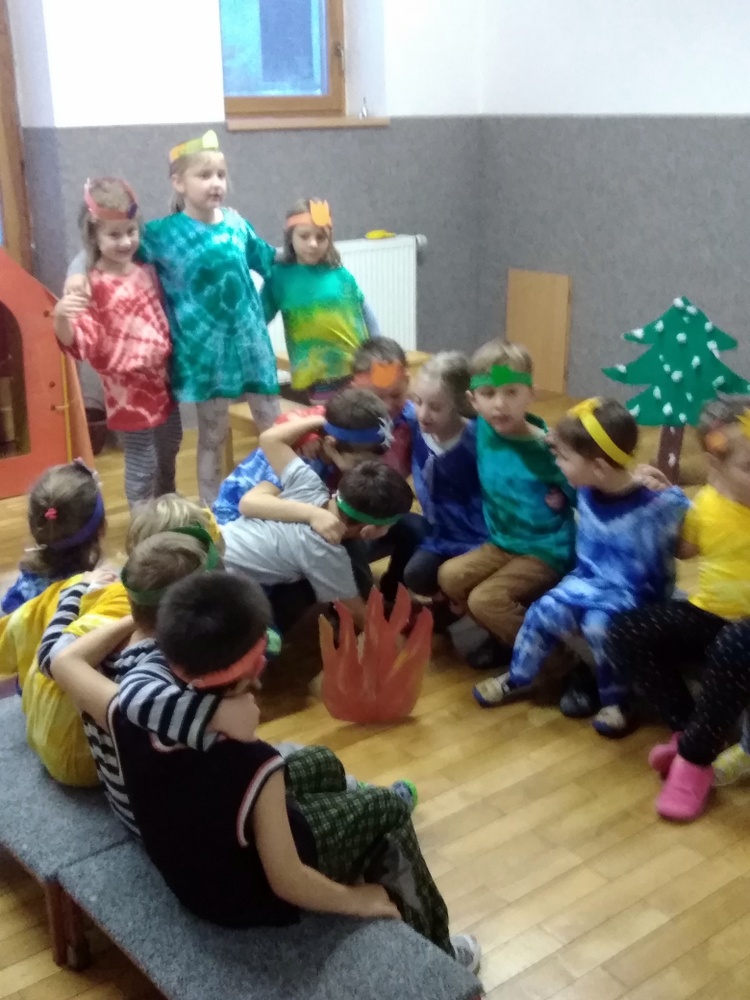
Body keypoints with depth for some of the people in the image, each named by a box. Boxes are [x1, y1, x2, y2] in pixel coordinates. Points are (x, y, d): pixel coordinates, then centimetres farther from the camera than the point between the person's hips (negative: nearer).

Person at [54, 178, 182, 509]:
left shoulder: (147, 271, 3)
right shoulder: (91, 286, -18)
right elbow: (83, 343, -25)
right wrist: (60, 318, -41)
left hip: (162, 380, 8)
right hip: (128, 390, -7)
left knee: (168, 453, 25)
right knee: (141, 465, 2)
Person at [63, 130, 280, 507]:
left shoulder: (235, 222, 1)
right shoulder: (163, 233, -9)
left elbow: (268, 260, 18)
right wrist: (78, 271, -17)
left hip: (250, 339, 3)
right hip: (205, 349, -3)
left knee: (274, 427, 13)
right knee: (212, 436, 8)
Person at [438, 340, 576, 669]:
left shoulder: (548, 447, -23)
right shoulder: (484, 428, -6)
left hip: (547, 553, -7)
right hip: (502, 544, 7)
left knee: (484, 600, -19)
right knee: (449, 575, -5)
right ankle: (508, 636, 12)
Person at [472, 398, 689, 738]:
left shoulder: (654, 504, -27)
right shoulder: (587, 488, -6)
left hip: (634, 594, -6)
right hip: (589, 579, 6)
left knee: (599, 625, -29)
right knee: (544, 611, -10)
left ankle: (617, 699, -4)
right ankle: (519, 678, 15)